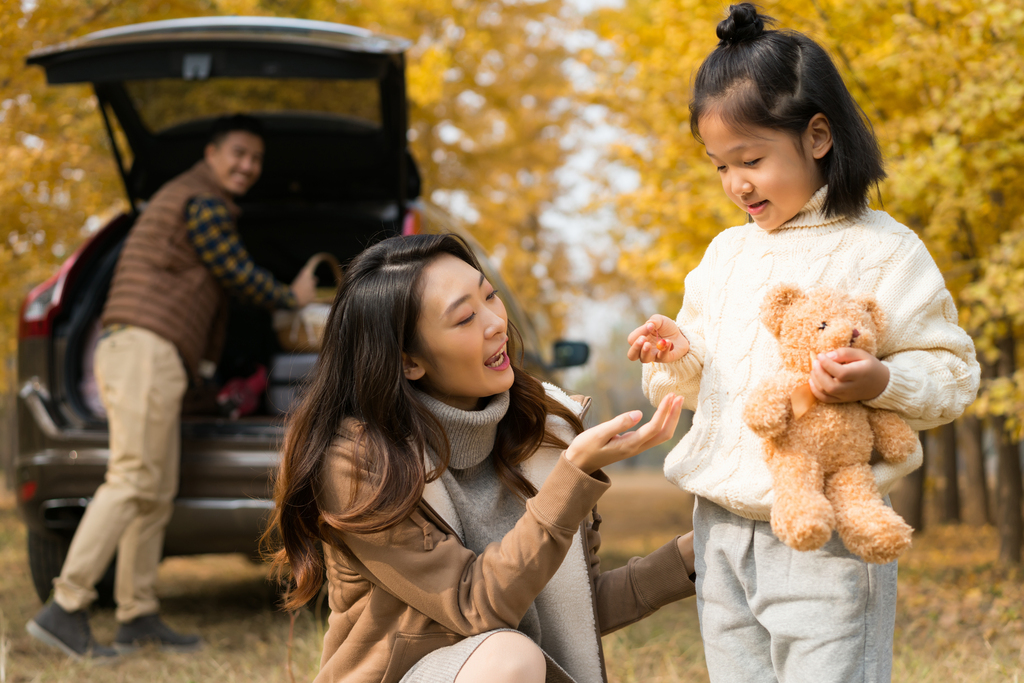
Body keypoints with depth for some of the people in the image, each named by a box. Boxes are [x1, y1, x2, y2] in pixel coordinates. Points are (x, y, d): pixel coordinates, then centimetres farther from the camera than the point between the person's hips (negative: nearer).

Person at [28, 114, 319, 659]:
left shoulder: (185, 198, 29)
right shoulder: (203, 200, -5)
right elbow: (239, 276, -3)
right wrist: (292, 297, 14)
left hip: (154, 357, 11)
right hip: (146, 348, -11)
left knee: (157, 492, 7)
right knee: (132, 481, -17)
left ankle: (139, 618, 6)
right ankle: (64, 609, -20)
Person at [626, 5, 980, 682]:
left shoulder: (881, 251, -6)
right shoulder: (725, 253, 14)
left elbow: (953, 371, -5)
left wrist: (878, 381, -24)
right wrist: (678, 355, -1)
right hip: (722, 528, 6)